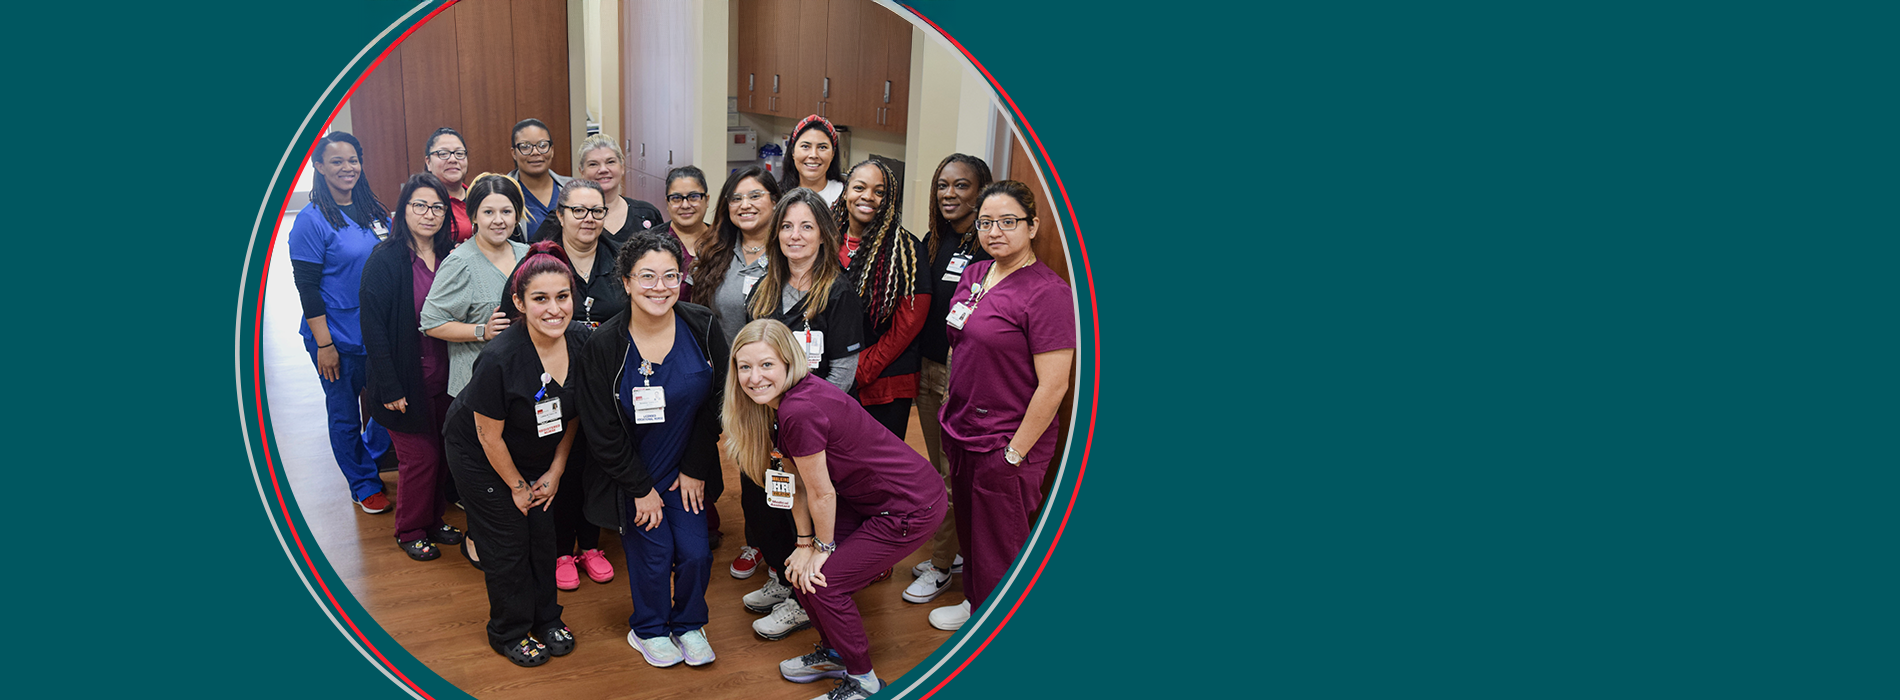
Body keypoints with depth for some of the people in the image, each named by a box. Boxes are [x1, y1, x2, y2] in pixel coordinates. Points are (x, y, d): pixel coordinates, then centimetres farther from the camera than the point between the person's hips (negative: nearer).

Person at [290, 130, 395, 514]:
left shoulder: (376, 213, 5)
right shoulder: (312, 220, -11)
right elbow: (306, 287, -12)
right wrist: (324, 343, -15)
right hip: (339, 339, -5)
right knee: (345, 414, 9)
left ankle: (371, 463, 38)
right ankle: (363, 485, 28)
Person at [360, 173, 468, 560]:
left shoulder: (450, 257, 4)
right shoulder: (384, 260, -13)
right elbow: (374, 328, -14)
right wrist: (390, 388, -16)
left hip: (445, 378, 5)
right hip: (407, 380, -5)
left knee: (442, 452, 13)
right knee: (419, 456, 2)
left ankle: (434, 520, 32)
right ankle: (410, 531, 23)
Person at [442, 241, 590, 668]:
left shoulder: (581, 342, -19)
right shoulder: (499, 359, -35)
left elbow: (573, 413, -3)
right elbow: (489, 436, -21)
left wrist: (554, 472, -1)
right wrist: (517, 485, -8)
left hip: (538, 453, 5)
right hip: (478, 456, -5)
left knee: (543, 532, 11)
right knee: (507, 542, 3)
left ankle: (546, 619, 33)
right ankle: (510, 632, 26)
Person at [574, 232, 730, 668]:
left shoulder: (702, 329, -12)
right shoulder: (604, 346, -18)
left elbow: (716, 404, -3)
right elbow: (602, 432, -11)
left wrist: (695, 470, -3)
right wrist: (641, 489, -9)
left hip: (687, 468, 2)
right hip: (631, 473, -2)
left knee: (696, 551, 0)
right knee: (653, 552, -1)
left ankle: (688, 625, 28)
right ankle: (650, 629, 28)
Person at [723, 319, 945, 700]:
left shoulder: (800, 410, -29)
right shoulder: (782, 399, -1)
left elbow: (821, 493, -18)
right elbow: (795, 479, 6)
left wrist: (823, 548, -3)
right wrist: (806, 543, 7)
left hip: (912, 508, -9)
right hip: (867, 499, 9)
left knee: (823, 580, -5)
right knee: (800, 566, 10)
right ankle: (834, 653, 33)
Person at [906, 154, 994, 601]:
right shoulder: (932, 242, 9)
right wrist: (916, 367, 10)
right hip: (927, 371, 8)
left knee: (955, 477, 5)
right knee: (939, 470, 17)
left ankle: (940, 567, 20)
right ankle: (957, 552, 34)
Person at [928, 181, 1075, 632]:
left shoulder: (1048, 292, -19)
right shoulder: (975, 275, 5)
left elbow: (1053, 385, -21)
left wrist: (1015, 453, -19)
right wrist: (949, 409, 16)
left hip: (1007, 445, -7)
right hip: (963, 432, 7)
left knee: (1000, 544, 9)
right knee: (969, 527, 23)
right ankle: (974, 603, 45)